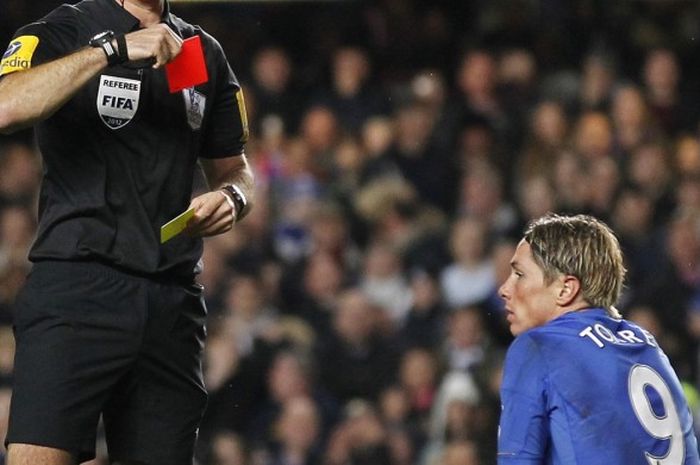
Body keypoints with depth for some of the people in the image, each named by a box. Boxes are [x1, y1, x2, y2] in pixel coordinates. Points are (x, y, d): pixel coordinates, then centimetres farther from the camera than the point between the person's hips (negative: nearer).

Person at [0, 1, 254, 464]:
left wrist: (231, 198, 3)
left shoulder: (205, 52, 19)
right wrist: (112, 49, -18)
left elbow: (234, 168, 27)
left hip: (175, 299, 5)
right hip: (76, 283, -5)